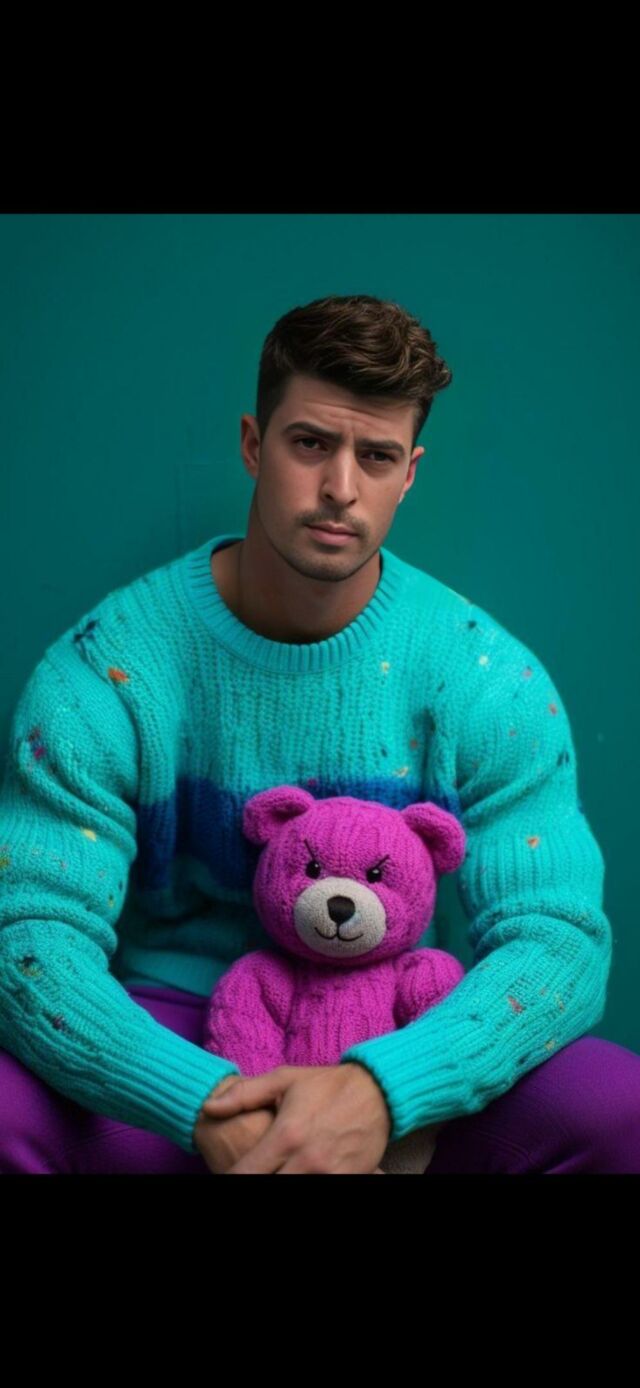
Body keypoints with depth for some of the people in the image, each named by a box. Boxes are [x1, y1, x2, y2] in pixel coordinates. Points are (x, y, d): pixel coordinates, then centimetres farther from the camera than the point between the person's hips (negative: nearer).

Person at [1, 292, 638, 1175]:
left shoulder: (485, 678, -8)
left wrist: (382, 1088, -33)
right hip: (169, 1039, -1)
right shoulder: (107, 670, -11)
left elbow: (558, 937, -13)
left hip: (388, 1054, 2)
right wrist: (214, 1105, -34)